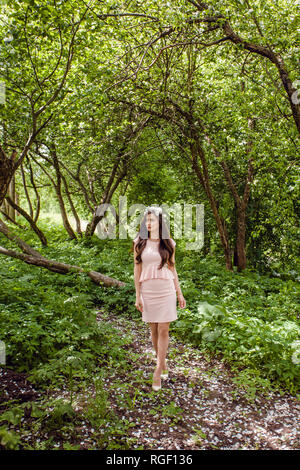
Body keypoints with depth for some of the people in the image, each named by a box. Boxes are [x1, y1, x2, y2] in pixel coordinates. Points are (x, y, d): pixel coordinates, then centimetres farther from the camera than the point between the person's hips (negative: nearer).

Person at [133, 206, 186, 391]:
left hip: (166, 290, -1)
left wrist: (180, 293, 9)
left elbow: (172, 268, 9)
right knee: (154, 330, 10)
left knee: (163, 331, -2)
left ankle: (158, 370, 8)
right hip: (148, 291, 1)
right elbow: (137, 269, 2)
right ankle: (163, 364, 30)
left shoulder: (168, 243, 2)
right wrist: (138, 295, -1)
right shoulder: (139, 243, 1)